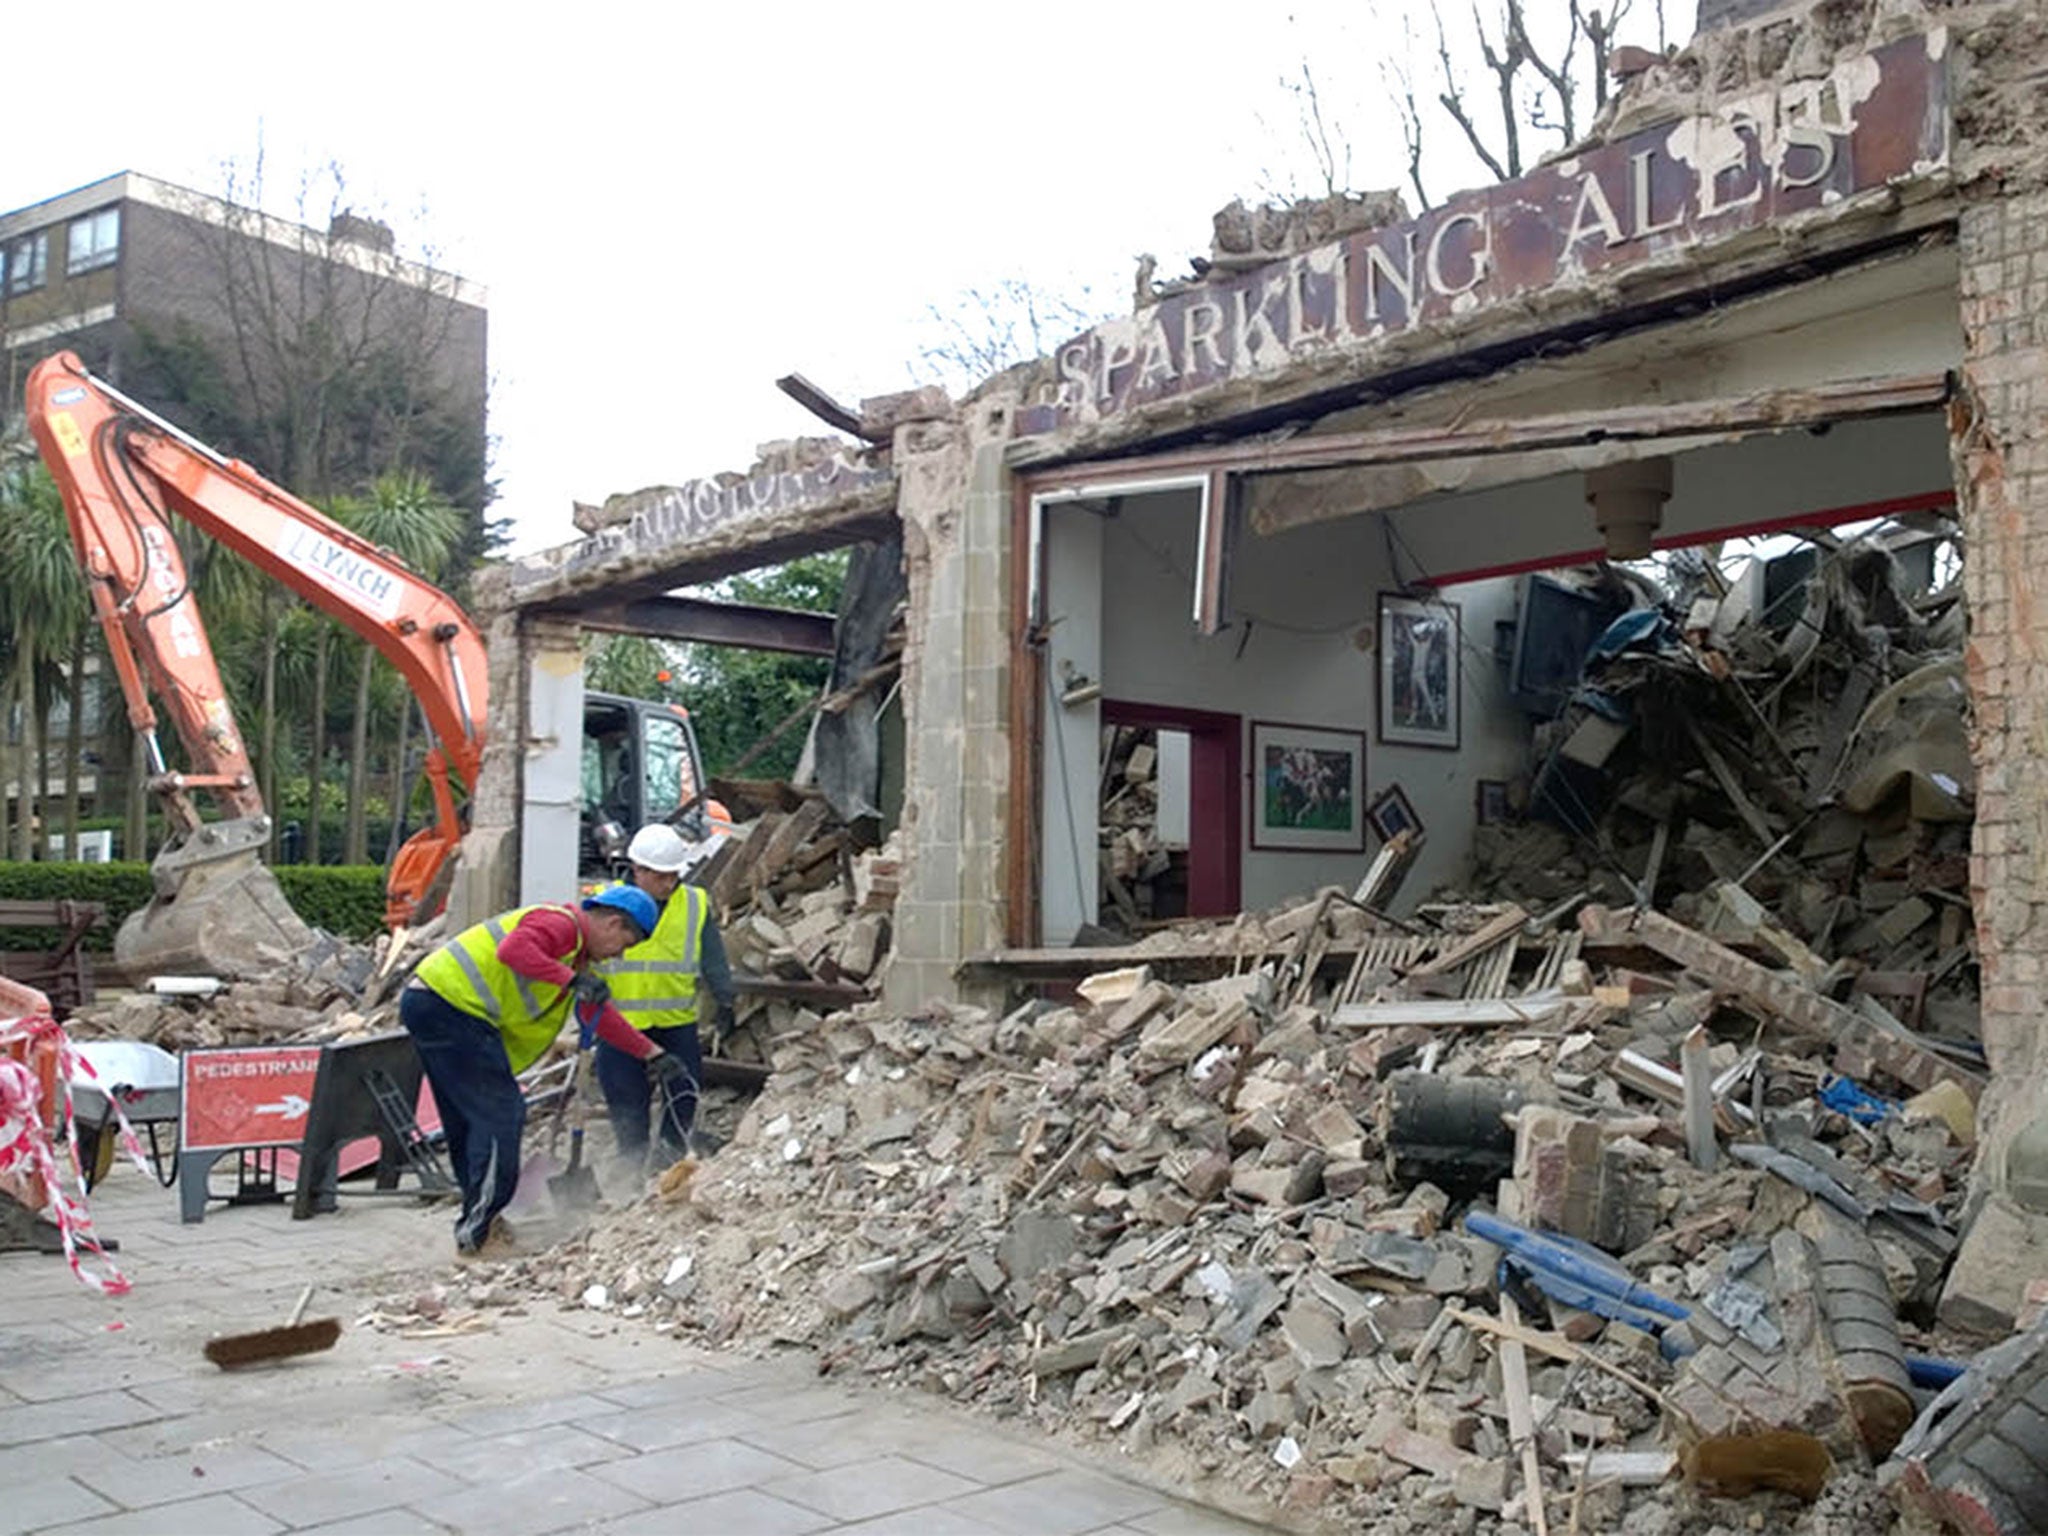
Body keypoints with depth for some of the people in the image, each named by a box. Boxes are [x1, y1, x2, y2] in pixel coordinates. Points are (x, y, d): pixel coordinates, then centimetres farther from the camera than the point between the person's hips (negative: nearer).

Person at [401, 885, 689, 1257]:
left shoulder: (577, 950, 24)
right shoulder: (561, 923, -9)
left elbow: (601, 1015, 30)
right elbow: (511, 950, -29)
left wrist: (654, 1053, 29)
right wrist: (573, 978, -28)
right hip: (449, 1004, -11)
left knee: (467, 1121, 16)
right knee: (500, 1113, -9)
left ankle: (477, 1221, 25)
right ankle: (477, 1234, -8)